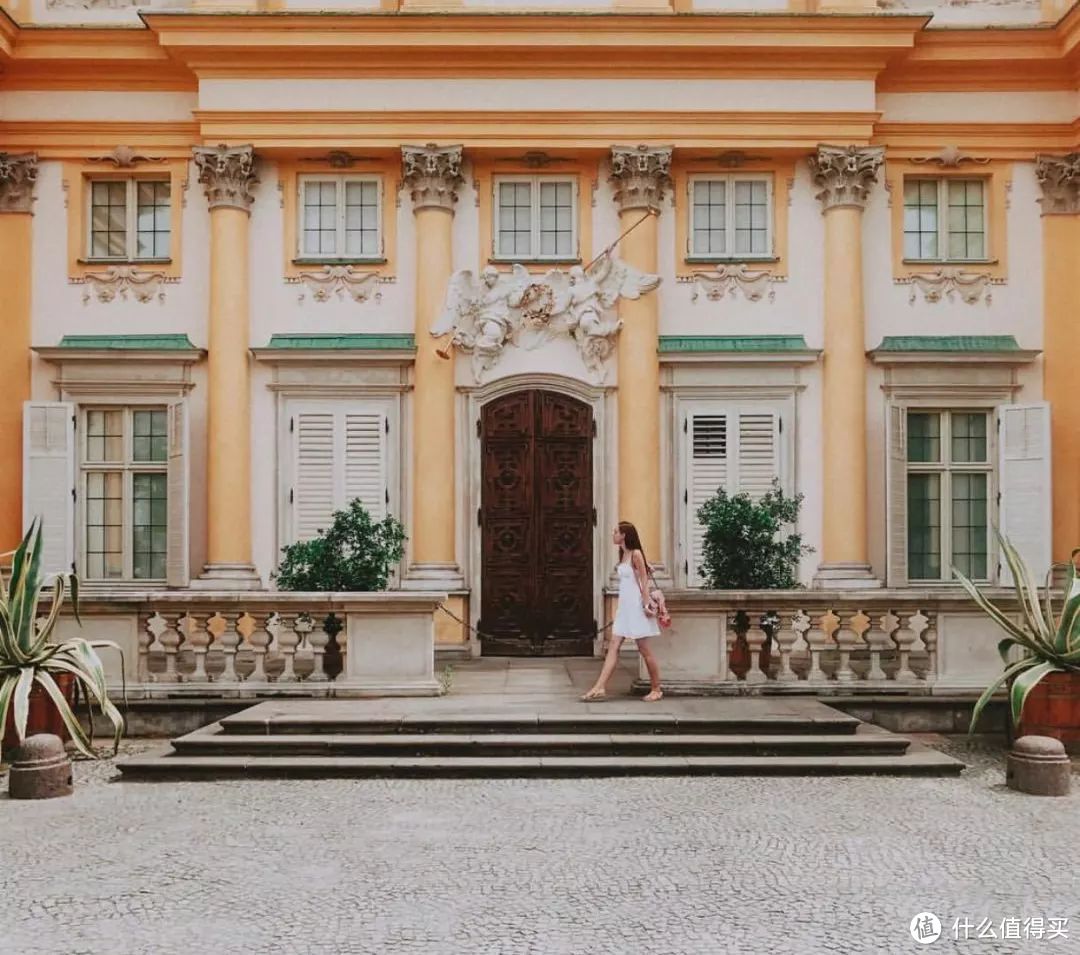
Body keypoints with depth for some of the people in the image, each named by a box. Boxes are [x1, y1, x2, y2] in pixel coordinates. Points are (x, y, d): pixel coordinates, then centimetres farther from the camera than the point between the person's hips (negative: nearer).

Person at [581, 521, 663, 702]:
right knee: (613, 646, 0)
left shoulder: (636, 554, -10)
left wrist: (647, 603, -17)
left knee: (644, 649, -1)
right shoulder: (623, 555, 13)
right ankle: (600, 687, -4)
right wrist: (618, 607, 17)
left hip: (635, 606, -8)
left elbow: (644, 581, -12)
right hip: (624, 606, 8)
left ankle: (656, 689, 10)